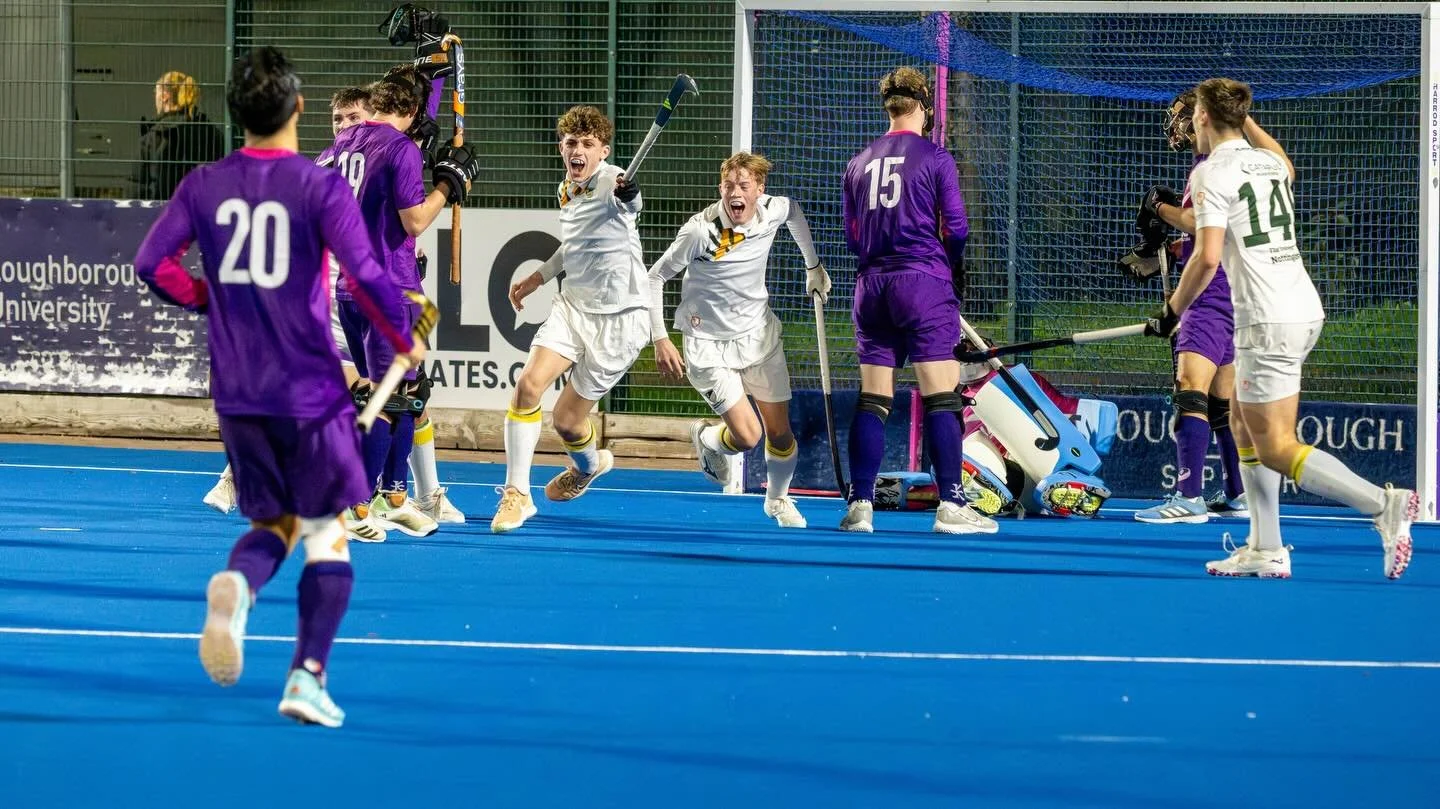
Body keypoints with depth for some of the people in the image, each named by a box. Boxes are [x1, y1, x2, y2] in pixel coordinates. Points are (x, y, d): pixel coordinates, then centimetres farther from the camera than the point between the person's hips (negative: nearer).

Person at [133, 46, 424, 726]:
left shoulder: (204, 186, 1)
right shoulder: (319, 187, -10)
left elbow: (151, 262, 1)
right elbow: (366, 275, -17)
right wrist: (404, 342, -1)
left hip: (237, 391, 4)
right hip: (311, 389, -3)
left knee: (274, 525, 16)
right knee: (326, 532, 9)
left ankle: (236, 583, -19)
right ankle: (307, 677, -1)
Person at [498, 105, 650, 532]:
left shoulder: (612, 183, -18)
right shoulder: (565, 190, 6)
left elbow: (628, 203, -45)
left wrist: (628, 194, -68)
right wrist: (538, 276, 23)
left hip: (619, 316, -6)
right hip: (573, 305, 6)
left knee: (567, 420, 2)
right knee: (528, 383, -16)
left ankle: (589, 465, 40)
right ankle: (516, 493, -7)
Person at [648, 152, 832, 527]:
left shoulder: (773, 211, -12)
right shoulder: (700, 230, -24)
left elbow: (794, 211, 15)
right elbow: (655, 278, -13)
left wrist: (814, 266, 21)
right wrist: (660, 339, -18)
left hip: (759, 335, 4)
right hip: (709, 345, -4)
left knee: (780, 432, 7)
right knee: (747, 436, -12)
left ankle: (777, 499, 37)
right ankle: (705, 437, 24)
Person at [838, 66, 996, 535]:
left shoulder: (859, 164, 11)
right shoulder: (935, 158, -3)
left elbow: (852, 237, 13)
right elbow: (957, 229, -4)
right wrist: (951, 266, 14)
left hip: (872, 284, 5)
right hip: (924, 281, -5)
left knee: (871, 400, 6)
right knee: (941, 398, -4)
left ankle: (860, 505, 1)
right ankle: (950, 506, -8)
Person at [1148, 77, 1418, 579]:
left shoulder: (1212, 172, -9)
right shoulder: (1271, 163, 13)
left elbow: (1207, 258, -17)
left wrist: (1172, 311, -3)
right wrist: (1243, 117, 45)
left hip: (1268, 320, -8)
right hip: (1304, 309, 8)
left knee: (1275, 448, -6)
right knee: (1244, 424, 16)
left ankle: (1382, 504, -20)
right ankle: (1265, 551, 13)